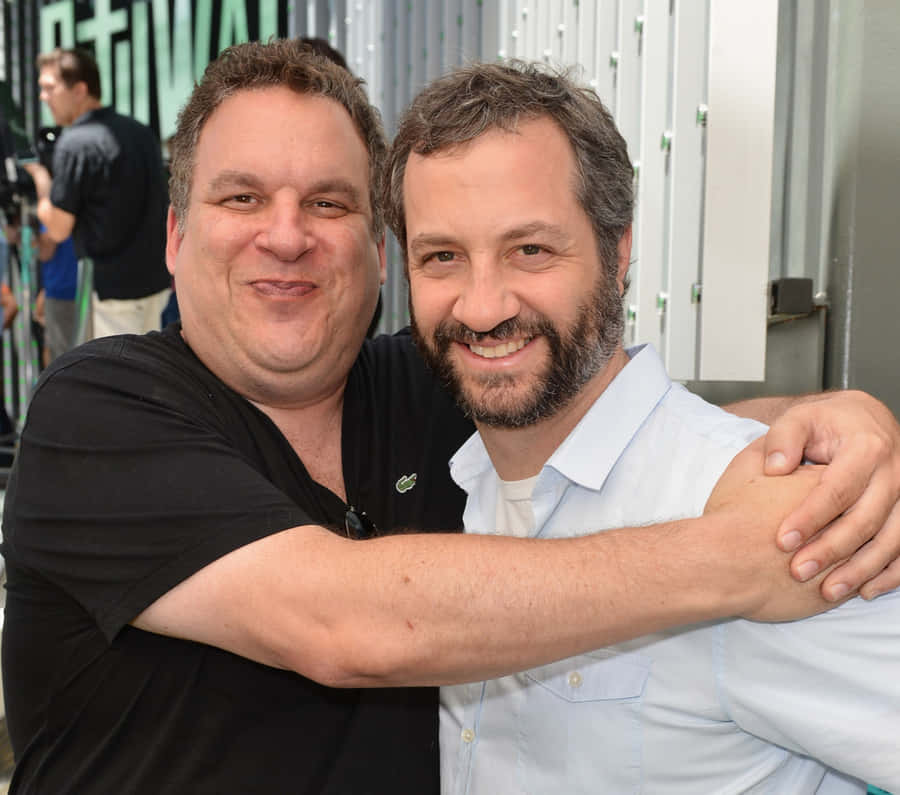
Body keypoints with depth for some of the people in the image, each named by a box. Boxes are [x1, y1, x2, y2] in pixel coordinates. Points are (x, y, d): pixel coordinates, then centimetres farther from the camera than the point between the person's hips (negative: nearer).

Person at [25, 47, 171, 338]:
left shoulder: (76, 143, -15)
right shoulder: (141, 132, 8)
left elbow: (58, 229, -12)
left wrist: (40, 180, 4)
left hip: (113, 289, -8)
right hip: (156, 280, 8)